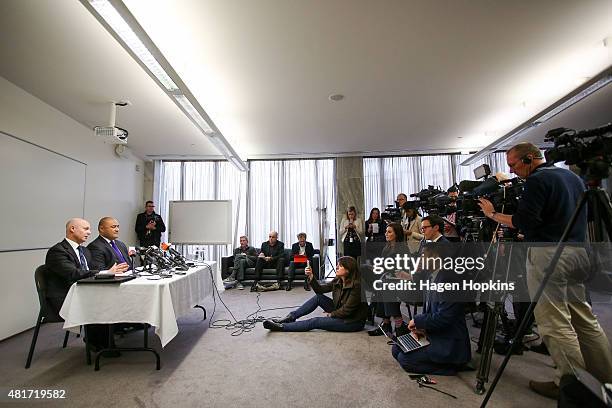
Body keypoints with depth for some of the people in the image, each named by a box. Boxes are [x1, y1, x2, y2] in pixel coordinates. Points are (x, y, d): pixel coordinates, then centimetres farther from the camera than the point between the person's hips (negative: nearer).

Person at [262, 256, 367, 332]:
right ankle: (291, 317, -2)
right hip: (340, 313, 8)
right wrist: (310, 276, -14)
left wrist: (331, 314, -9)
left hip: (353, 322, -8)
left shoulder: (356, 285, -24)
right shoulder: (338, 281, 0)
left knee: (315, 322, -18)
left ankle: (282, 326, -10)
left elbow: (347, 310, -22)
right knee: (318, 297, -6)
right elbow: (320, 289, 0)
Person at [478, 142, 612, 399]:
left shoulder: (537, 181, -11)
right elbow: (573, 217, 25)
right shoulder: (573, 177, 18)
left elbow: (523, 222, -19)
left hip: (548, 253, -10)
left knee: (554, 321, -2)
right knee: (583, 316, 17)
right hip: (577, 251, 10)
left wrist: (492, 214, -8)